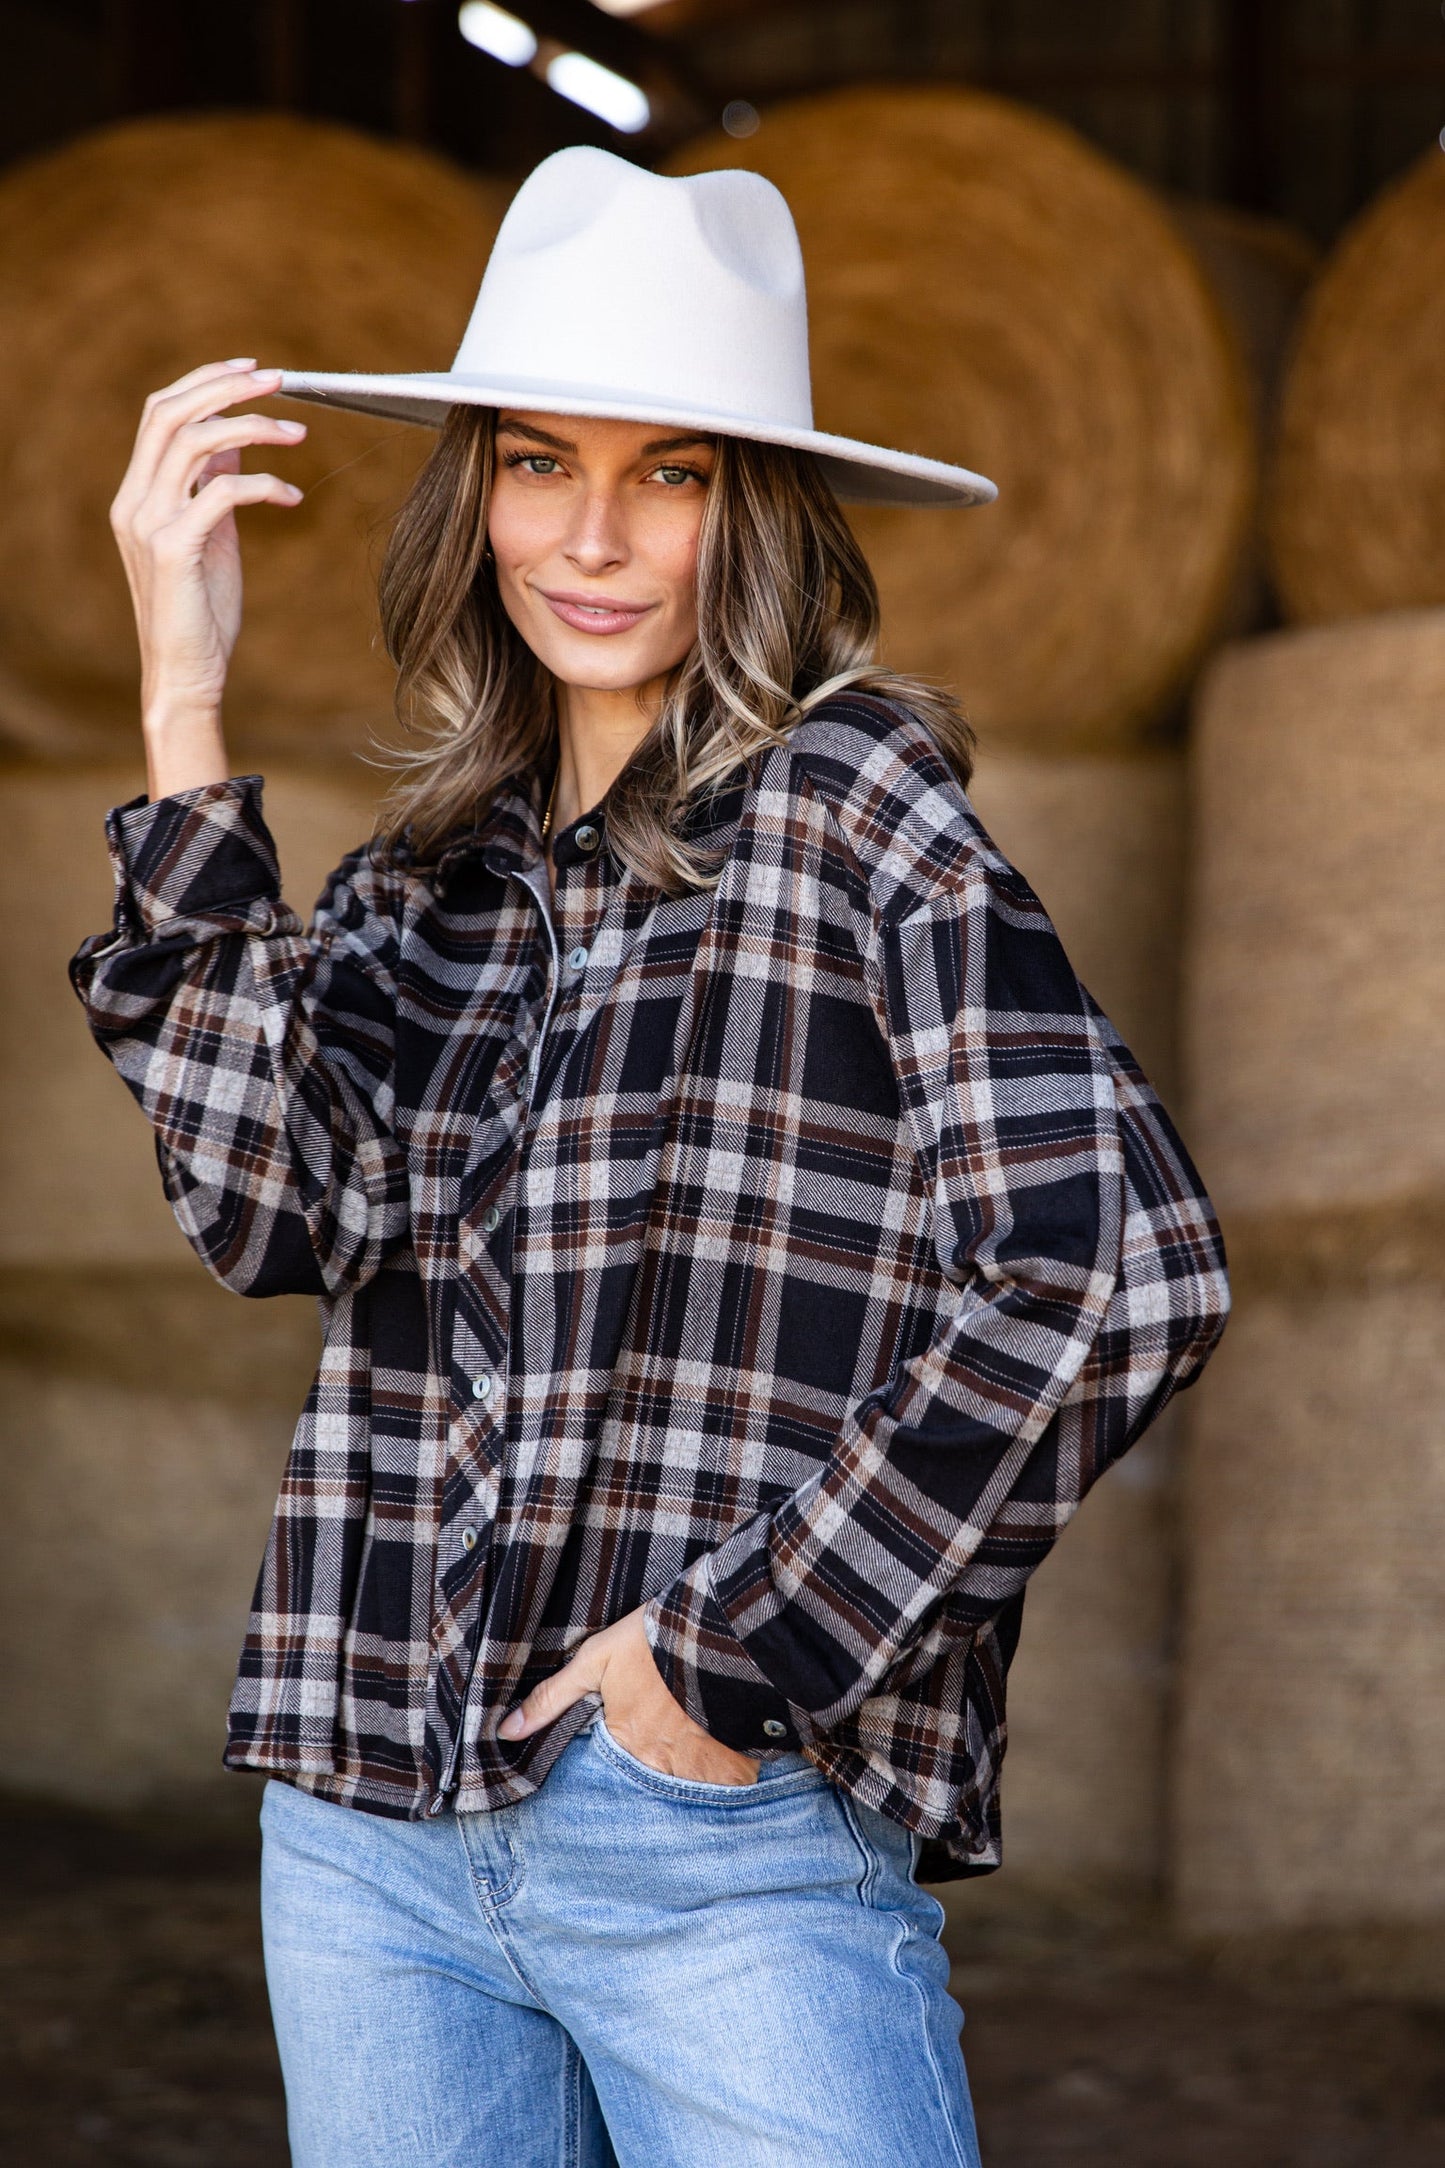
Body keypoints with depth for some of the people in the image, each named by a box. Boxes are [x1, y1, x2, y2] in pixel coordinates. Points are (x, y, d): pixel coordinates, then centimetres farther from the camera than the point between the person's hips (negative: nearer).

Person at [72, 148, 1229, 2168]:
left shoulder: (848, 802, -5)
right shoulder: (437, 865, 11)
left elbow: (1119, 1277, -15)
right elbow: (274, 1200, -6)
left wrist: (736, 1652, -11)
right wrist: (187, 709, -6)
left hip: (731, 1836, -5)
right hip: (375, 1830, 5)